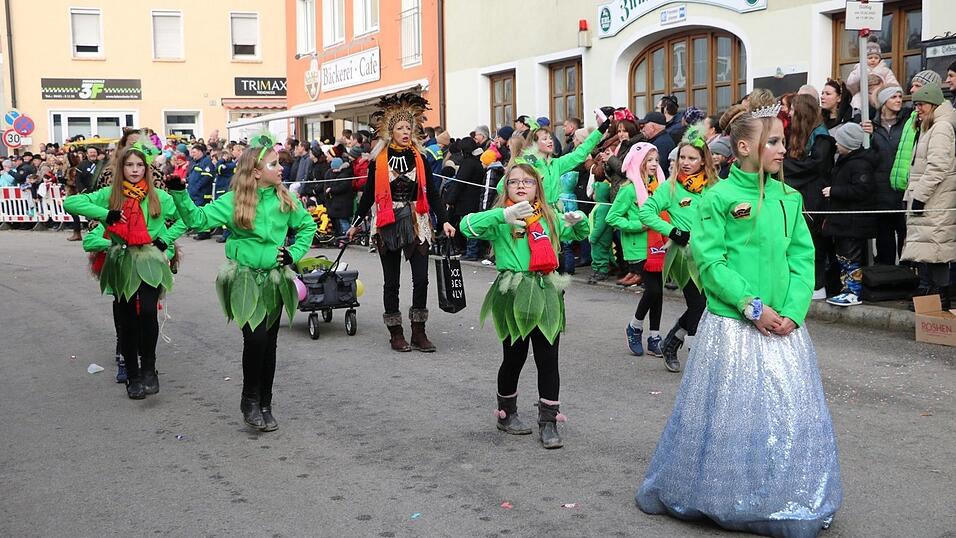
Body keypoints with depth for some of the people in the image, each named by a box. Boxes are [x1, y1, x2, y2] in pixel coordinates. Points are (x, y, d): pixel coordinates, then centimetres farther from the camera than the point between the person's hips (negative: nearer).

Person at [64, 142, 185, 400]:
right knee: (127, 319, 7)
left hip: (150, 260, -1)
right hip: (122, 262, 1)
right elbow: (70, 202, -3)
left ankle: (148, 369, -6)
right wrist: (104, 214, -14)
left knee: (147, 311, -21)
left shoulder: (158, 197, 4)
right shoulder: (110, 195, 3)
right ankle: (132, 375, 19)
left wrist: (165, 239, -1)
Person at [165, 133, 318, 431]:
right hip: (245, 279, -3)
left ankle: (265, 406, 21)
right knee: (256, 337, -17)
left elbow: (307, 226, 16)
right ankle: (250, 399, 5)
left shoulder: (285, 200, 2)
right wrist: (179, 193, -24)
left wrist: (293, 253, 4)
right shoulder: (235, 202, -7)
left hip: (275, 279, 4)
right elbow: (197, 218, -11)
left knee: (269, 342, 9)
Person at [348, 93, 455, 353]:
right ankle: (396, 334, 17)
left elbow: (431, 193, 4)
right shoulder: (378, 159, -2)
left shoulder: (420, 157, 3)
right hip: (388, 224, -1)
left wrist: (444, 220, -6)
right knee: (392, 282, 6)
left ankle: (419, 332, 9)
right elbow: (369, 193, 7)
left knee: (421, 279, -3)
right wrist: (356, 223, 11)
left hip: (416, 223, 2)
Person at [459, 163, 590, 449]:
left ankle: (548, 422, 12)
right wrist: (504, 214, -31)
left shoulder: (550, 218, 13)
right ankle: (506, 414, 30)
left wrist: (579, 220, 2)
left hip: (546, 295, 4)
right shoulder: (501, 220, -2)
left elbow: (580, 234, 26)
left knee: (548, 360, 2)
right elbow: (468, 226, -20)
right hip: (513, 296, -3)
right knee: (514, 358, 9)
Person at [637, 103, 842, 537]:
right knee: (727, 413, 5)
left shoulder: (789, 198, 7)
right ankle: (721, 496, 26)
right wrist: (753, 306, -16)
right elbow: (710, 261, -11)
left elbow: (803, 258, 6)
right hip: (732, 324, -4)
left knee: (791, 414, 9)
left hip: (783, 326, 5)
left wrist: (793, 311, -7)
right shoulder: (719, 198, -7)